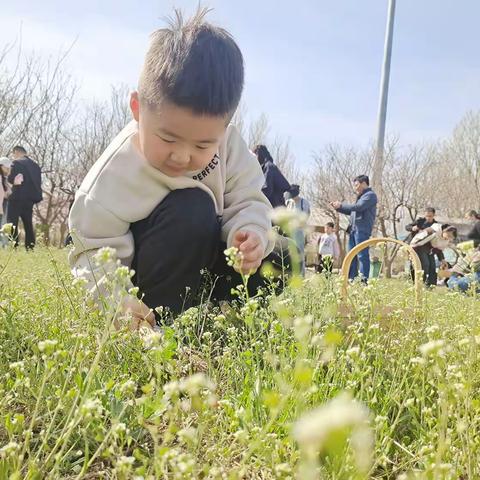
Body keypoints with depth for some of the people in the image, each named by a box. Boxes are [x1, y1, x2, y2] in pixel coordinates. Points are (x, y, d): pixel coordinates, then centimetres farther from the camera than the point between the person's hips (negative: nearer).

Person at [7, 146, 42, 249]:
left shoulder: (17, 162, -7)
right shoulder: (35, 164, 13)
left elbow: (11, 179, -12)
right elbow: (38, 182, 12)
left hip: (18, 198, -6)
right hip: (30, 198, 6)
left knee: (12, 224, -2)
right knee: (28, 225, 11)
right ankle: (30, 248, 8)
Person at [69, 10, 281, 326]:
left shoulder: (230, 146, -19)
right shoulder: (116, 173, -29)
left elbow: (247, 200, -10)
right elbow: (95, 251, -24)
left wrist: (251, 233, -33)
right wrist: (117, 300, -42)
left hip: (202, 257, 5)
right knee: (192, 210, -34)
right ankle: (160, 320, -20)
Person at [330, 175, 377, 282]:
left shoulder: (370, 195, -6)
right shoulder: (361, 196, 23)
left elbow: (358, 207, -18)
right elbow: (351, 211, 29)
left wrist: (341, 205, -10)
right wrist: (337, 208, 18)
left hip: (362, 230, -9)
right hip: (353, 229, 10)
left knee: (362, 255, -10)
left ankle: (364, 280, -9)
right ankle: (351, 279, 15)